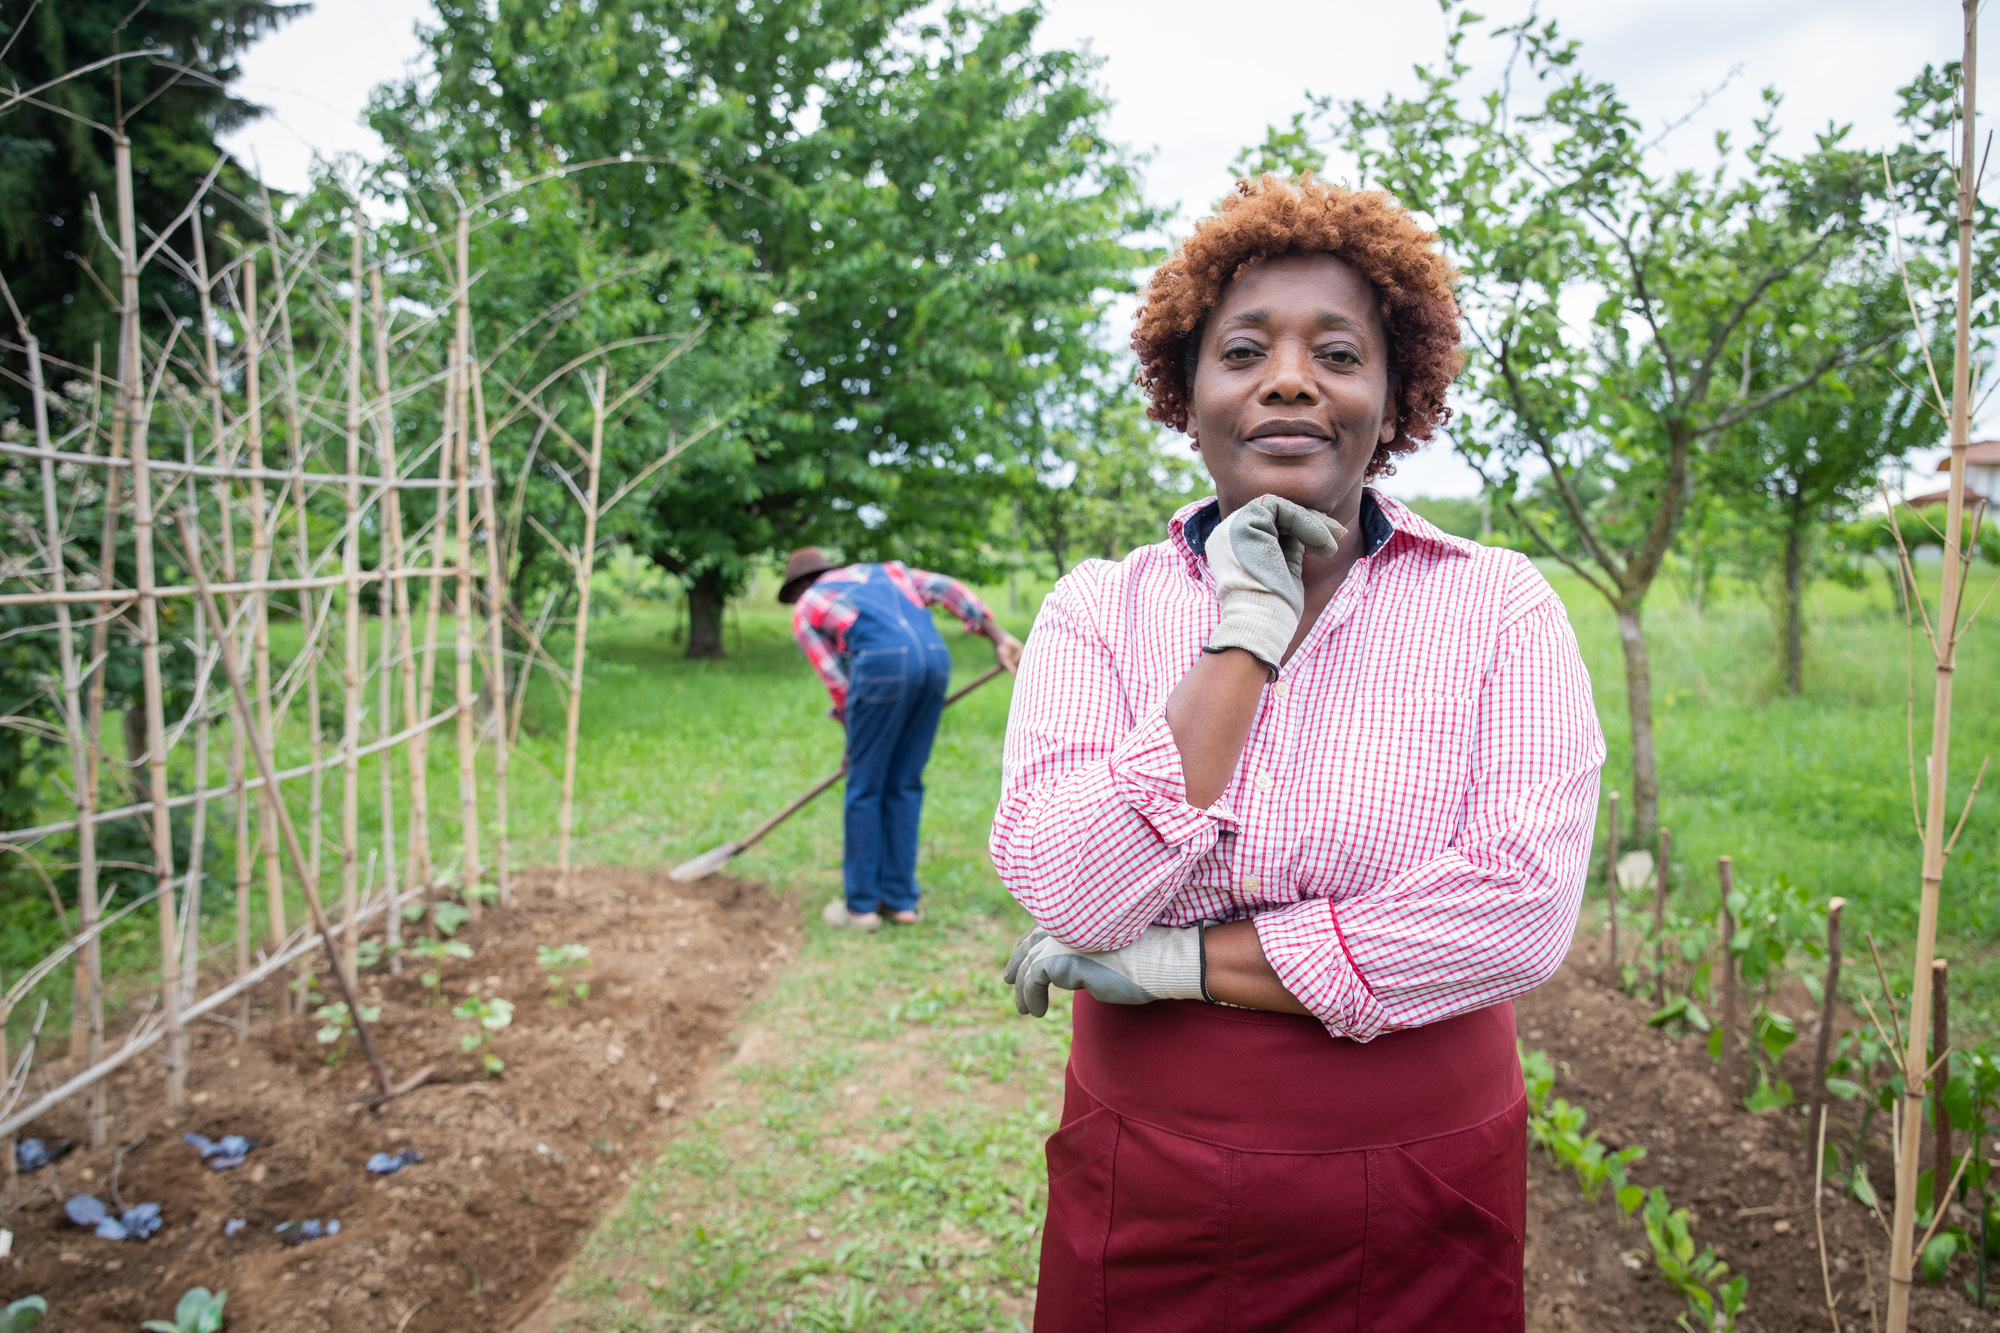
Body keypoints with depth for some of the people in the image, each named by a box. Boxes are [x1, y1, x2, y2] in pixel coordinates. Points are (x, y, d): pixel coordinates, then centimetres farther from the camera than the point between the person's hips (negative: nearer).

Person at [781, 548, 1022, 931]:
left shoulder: (805, 612, 23)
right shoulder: (881, 572, 36)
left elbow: (839, 684, 16)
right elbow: (946, 589, 20)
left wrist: (854, 741, 29)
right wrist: (998, 637, 14)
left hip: (882, 663, -5)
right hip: (936, 656, 5)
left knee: (865, 788, 9)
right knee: (905, 785, 15)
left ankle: (861, 905, 16)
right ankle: (900, 899, 21)